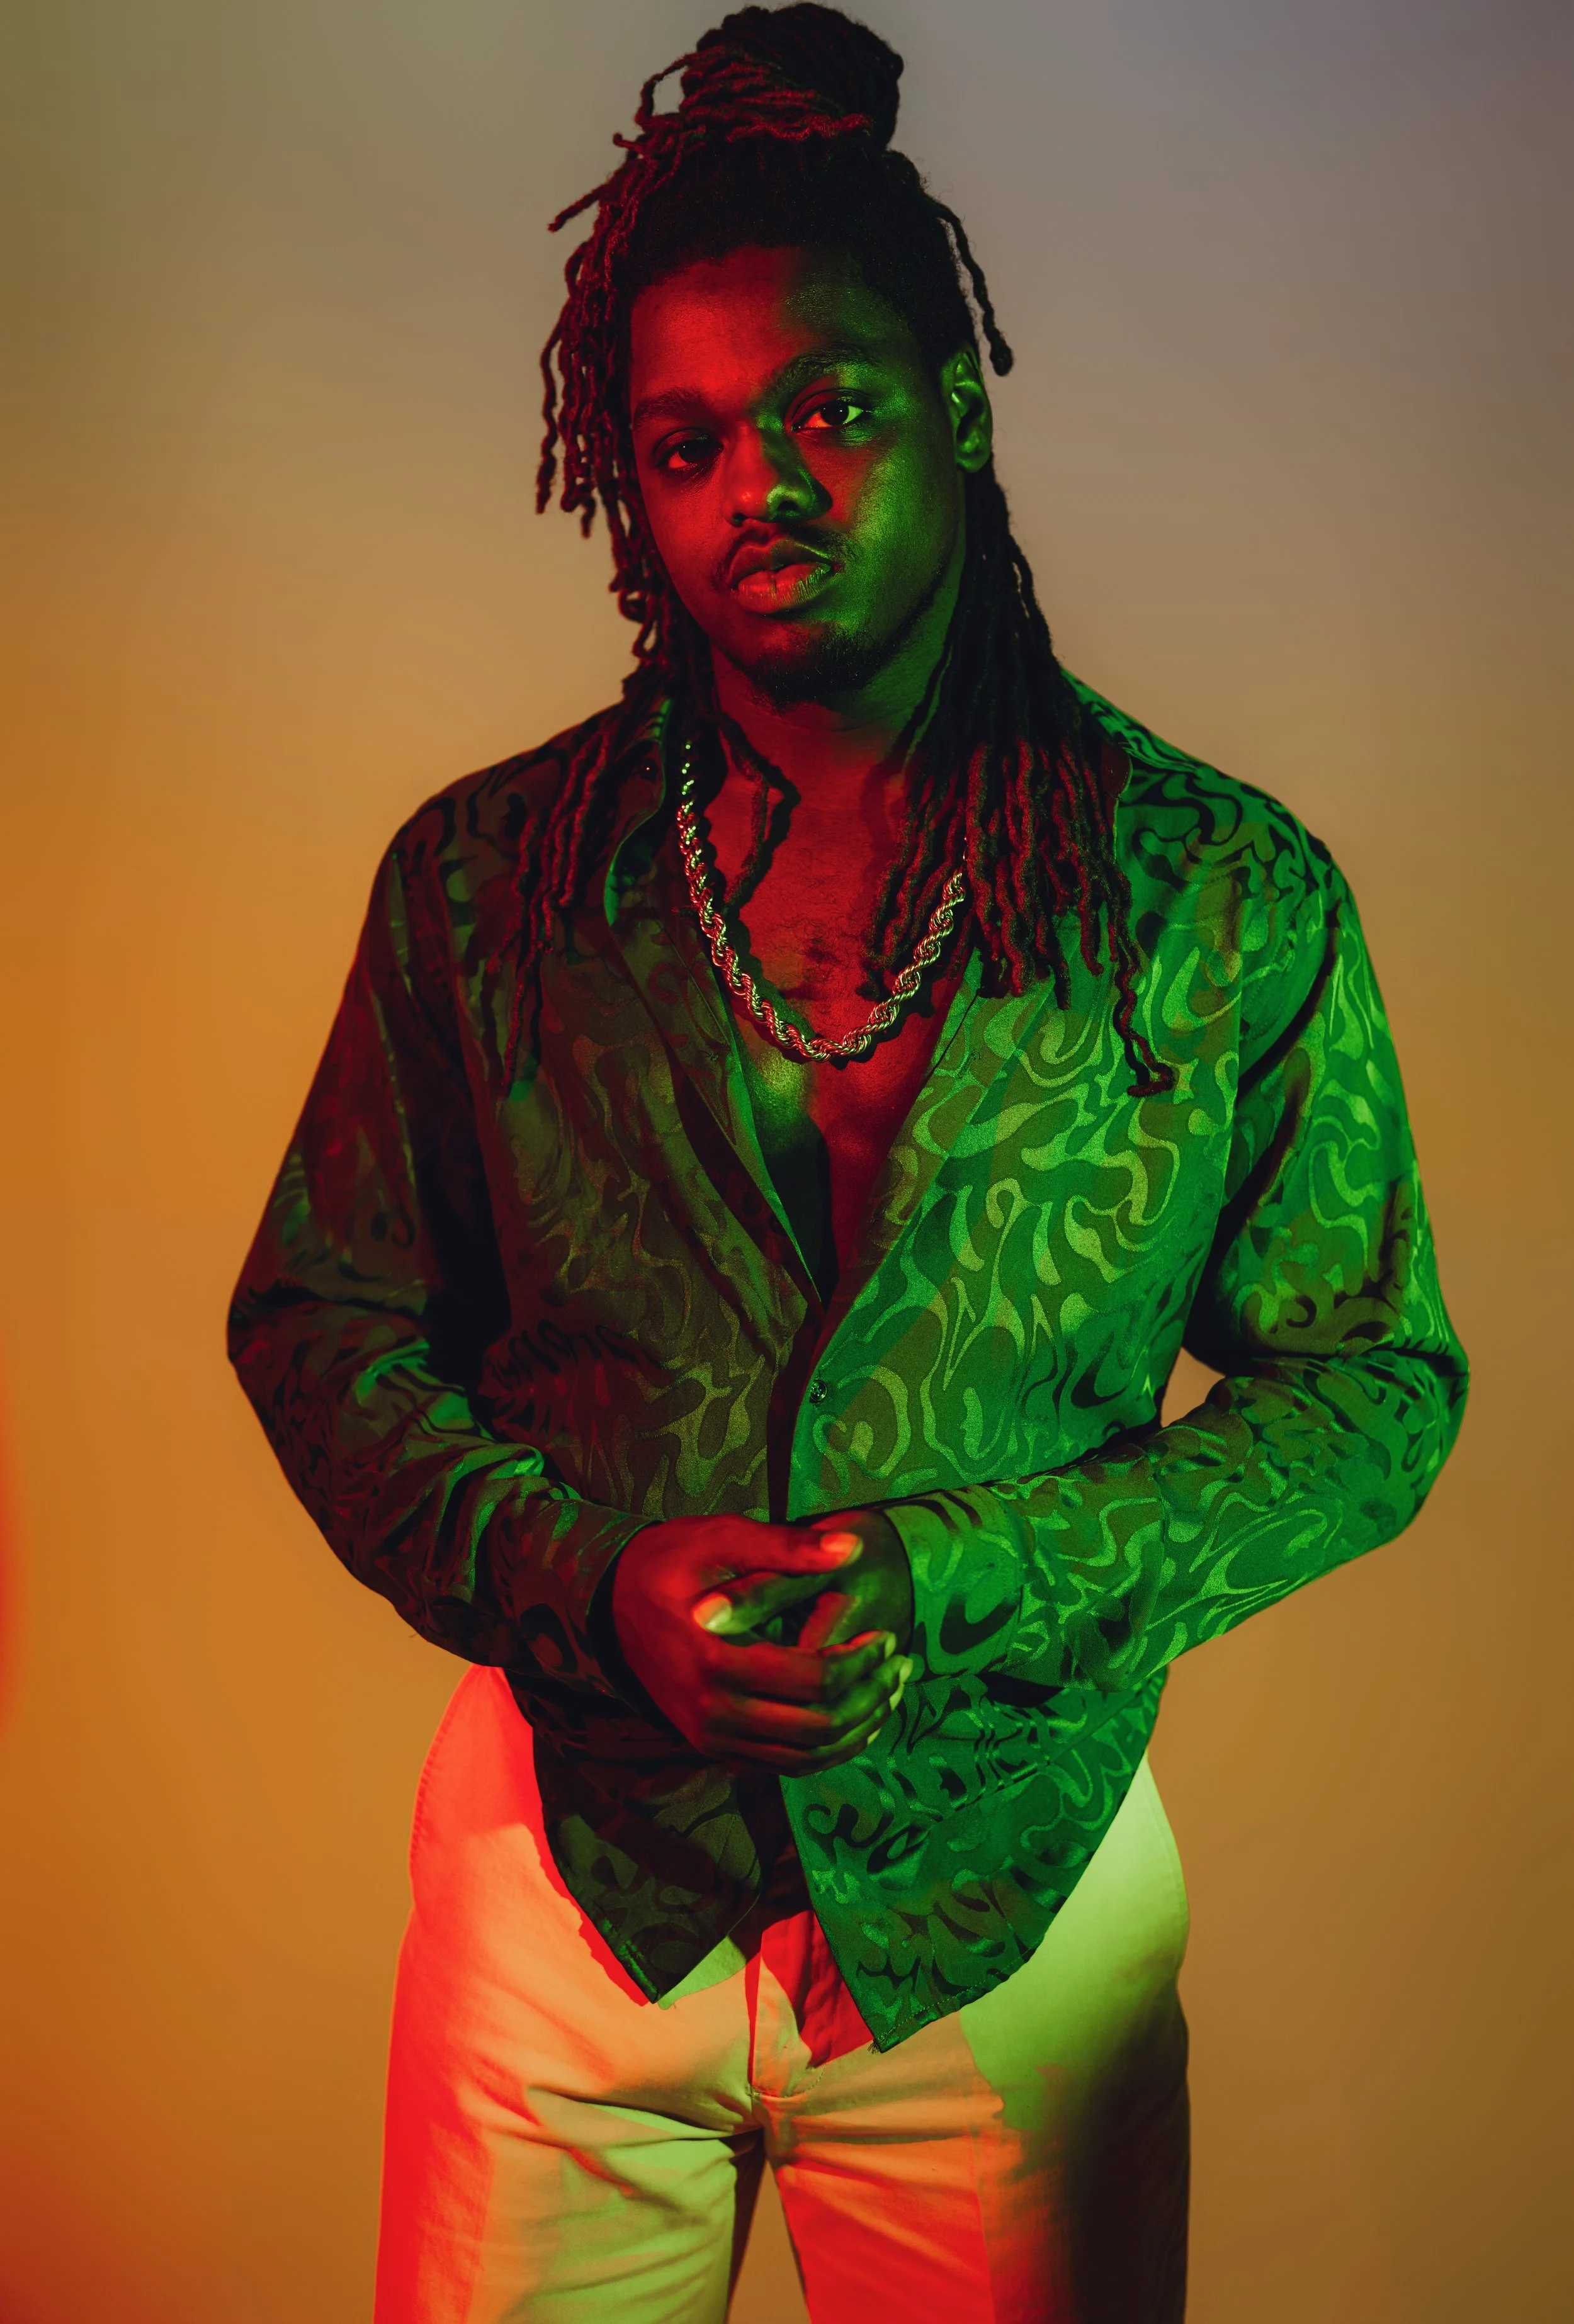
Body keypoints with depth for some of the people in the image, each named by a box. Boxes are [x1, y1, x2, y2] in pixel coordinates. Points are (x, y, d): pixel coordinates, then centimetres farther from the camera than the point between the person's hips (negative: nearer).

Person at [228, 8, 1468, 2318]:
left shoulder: (1233, 899, -6)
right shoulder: (480, 875, -3)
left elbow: (1373, 1384, -1)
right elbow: (320, 1323, 3)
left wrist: (968, 1579, -16)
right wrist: (586, 1584, -14)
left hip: (1015, 1893, 0)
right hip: (565, 1849, 1)